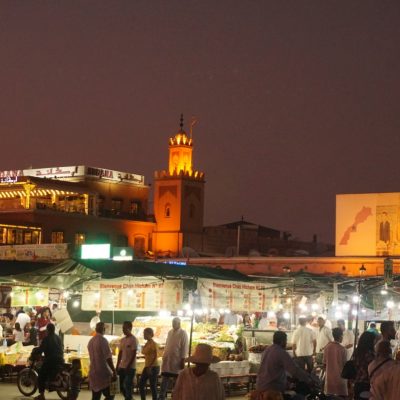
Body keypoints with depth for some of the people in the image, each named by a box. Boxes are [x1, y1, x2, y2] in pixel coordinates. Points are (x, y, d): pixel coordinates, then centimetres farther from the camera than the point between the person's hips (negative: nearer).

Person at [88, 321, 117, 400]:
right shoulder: (103, 340, -13)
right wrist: (114, 371, -12)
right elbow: (108, 358, -17)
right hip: (103, 372, -8)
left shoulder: (91, 341, 11)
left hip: (93, 372, 8)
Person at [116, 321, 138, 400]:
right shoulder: (122, 340, 13)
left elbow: (134, 354, -14)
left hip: (130, 367, -7)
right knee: (120, 385, 10)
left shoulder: (133, 339, -9)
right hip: (122, 366, 8)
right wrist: (117, 366, 11)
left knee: (128, 386, -9)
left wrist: (128, 366, -19)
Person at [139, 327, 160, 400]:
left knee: (153, 386, -3)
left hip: (154, 367, -9)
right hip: (147, 367, 9)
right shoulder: (146, 344, 12)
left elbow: (155, 356, -18)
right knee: (141, 384, 7)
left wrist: (150, 367, -22)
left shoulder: (153, 344, -13)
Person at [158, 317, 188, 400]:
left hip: (177, 360, -5)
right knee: (164, 380, 4)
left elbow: (185, 347, -10)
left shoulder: (183, 333, -6)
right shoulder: (170, 332, 12)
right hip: (167, 360, 5)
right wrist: (164, 356, 11)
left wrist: (183, 360, -14)